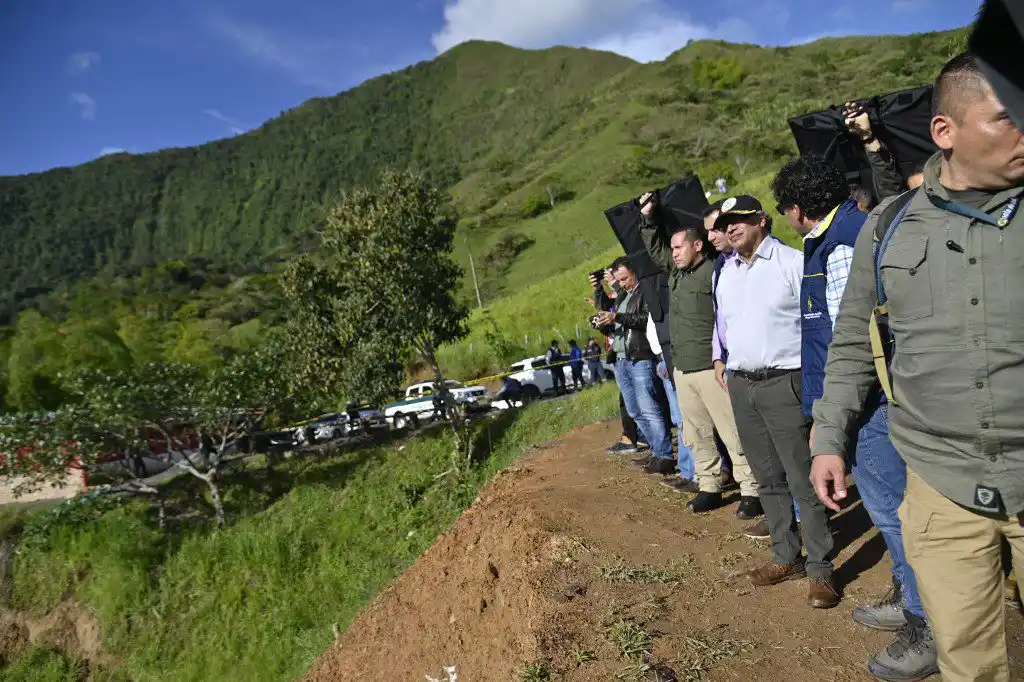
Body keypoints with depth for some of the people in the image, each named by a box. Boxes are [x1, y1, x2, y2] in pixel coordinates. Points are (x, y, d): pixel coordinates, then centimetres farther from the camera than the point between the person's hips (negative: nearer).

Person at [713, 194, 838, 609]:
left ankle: (820, 570, 8)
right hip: (741, 386, 6)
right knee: (768, 479, 13)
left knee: (803, 479, -3)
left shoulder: (792, 261, -5)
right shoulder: (724, 273, 14)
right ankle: (786, 558, 25)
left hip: (783, 383, -6)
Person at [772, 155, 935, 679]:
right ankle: (911, 599, 35)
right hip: (866, 397, 10)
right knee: (887, 503, 19)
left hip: (866, 399, -10)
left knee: (889, 506, -1)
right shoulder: (848, 230, 14)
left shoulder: (842, 243, -17)